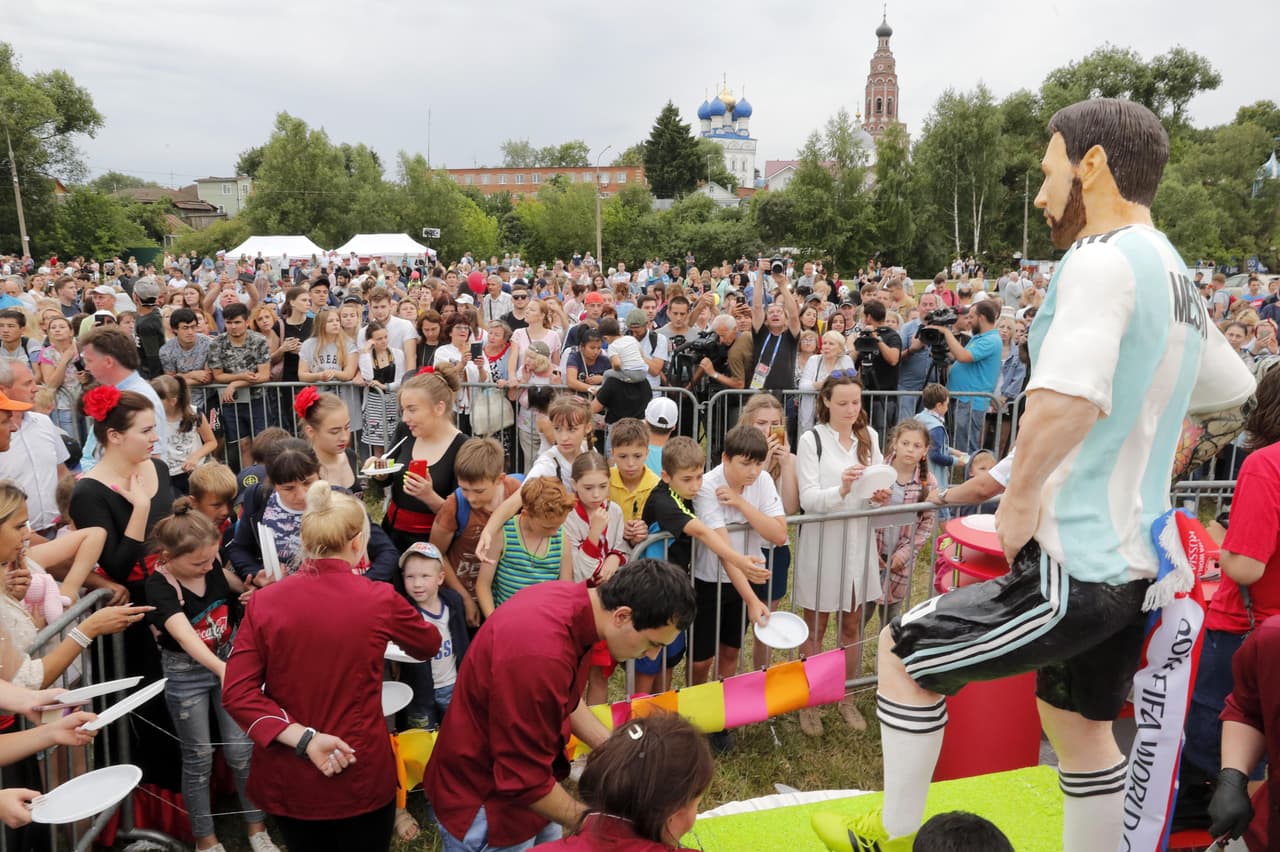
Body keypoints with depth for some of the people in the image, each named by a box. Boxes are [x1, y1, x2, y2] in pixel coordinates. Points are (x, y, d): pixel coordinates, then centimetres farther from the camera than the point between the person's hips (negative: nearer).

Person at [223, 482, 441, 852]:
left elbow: (236, 692, -12)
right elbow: (429, 645, 7)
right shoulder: (380, 599, -13)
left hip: (287, 780, 2)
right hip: (360, 776, -2)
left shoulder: (263, 601, -8)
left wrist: (303, 738, -14)